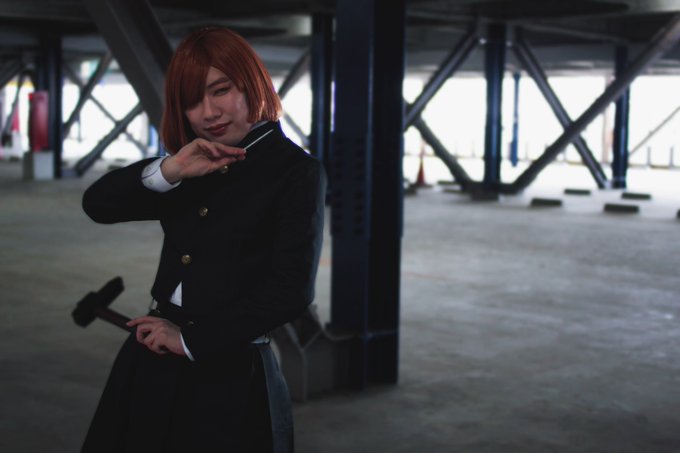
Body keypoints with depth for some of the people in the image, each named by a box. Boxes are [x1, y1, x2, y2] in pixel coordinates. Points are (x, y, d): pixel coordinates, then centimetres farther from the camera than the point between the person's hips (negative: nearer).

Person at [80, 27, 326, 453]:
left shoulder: (296, 170, -7)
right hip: (151, 366, 6)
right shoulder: (195, 165, 11)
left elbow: (291, 290, -14)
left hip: (231, 376, -6)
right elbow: (98, 203, 4)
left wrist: (193, 340, -10)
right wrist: (168, 170, -13)